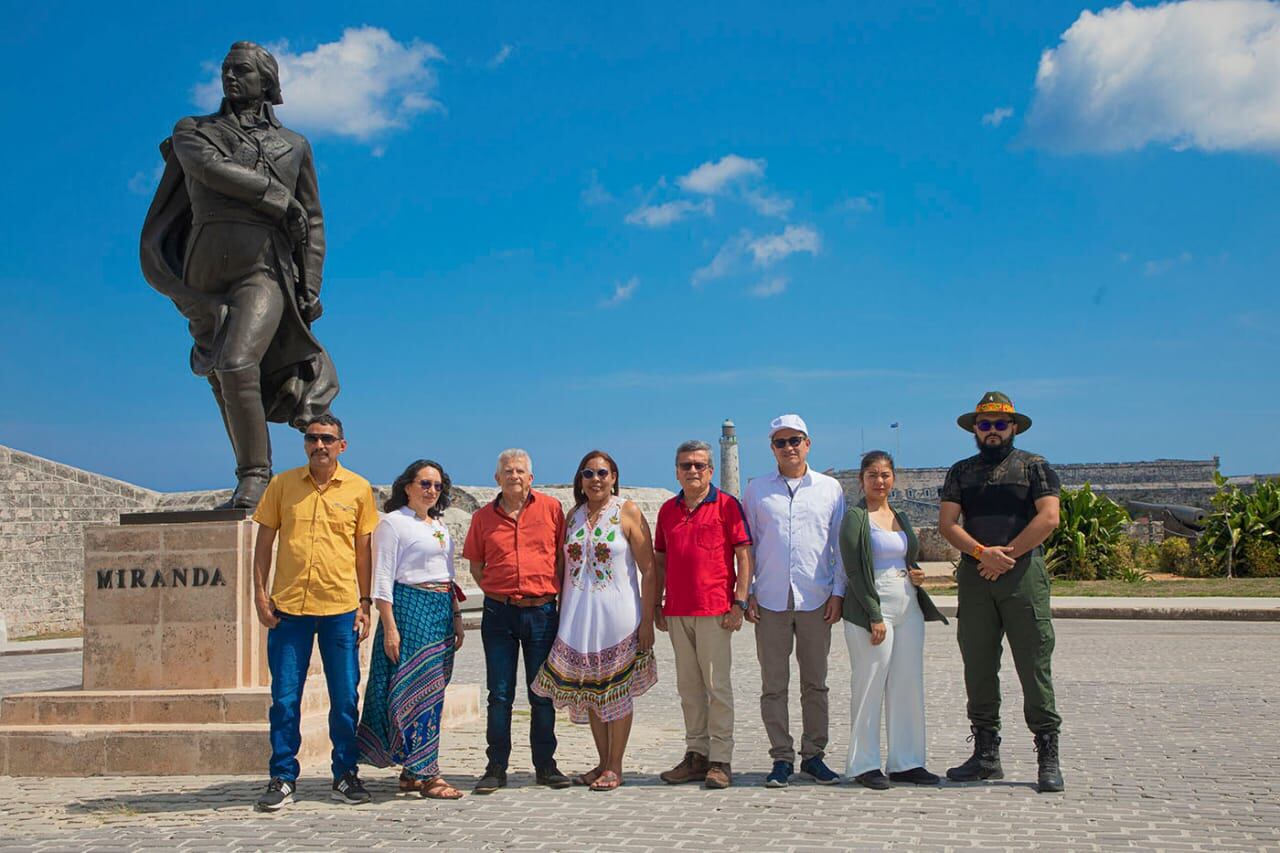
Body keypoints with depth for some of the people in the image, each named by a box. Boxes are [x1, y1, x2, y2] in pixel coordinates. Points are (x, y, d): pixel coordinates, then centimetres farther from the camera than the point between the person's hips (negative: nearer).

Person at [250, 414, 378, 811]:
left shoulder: (358, 489, 4)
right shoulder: (282, 484, 5)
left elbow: (364, 549, 8)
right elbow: (264, 540, 8)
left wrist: (365, 603, 4)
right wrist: (260, 592, -1)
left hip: (341, 607, 0)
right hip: (288, 606, 0)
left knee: (345, 699, 6)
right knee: (285, 698, 3)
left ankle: (345, 775, 18)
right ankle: (282, 778, 13)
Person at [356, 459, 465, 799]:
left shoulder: (440, 525, 18)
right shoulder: (392, 523, -4)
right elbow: (383, 579, -9)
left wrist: (457, 617, 17)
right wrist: (389, 626, -16)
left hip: (441, 611, 8)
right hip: (410, 608, -8)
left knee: (432, 692, 7)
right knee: (417, 690, -8)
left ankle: (411, 772, 13)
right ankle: (427, 774, -7)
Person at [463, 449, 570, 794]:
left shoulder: (551, 508, 2)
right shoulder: (484, 516, 6)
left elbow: (563, 555, 7)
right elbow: (476, 563, 15)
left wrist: (558, 594, 2)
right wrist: (495, 591, 3)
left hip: (542, 611, -1)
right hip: (499, 613, 1)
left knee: (542, 692, 7)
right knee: (500, 694, 4)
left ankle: (545, 765, 17)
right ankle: (496, 767, 11)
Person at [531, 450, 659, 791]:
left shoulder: (628, 512, -4)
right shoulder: (574, 515, 11)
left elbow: (648, 569, -6)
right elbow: (566, 567, 16)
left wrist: (647, 620, -11)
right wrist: (561, 614, 9)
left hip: (617, 612, -5)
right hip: (578, 613, 5)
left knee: (617, 689, 0)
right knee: (589, 689, 9)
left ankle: (614, 767, 8)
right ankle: (603, 762, 20)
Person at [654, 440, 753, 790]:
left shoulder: (726, 505, -1)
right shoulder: (668, 510, 14)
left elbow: (743, 555, -4)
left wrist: (740, 602, -11)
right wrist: (656, 605, 13)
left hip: (715, 610, -5)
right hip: (677, 612, 5)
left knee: (717, 684, -4)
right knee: (688, 686, 9)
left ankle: (720, 760, 1)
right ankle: (696, 755, 17)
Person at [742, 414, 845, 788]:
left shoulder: (830, 488, 8)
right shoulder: (757, 490, 8)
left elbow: (840, 544, 9)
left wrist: (838, 592, 2)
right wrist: (746, 593, 2)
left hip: (816, 600, 0)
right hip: (770, 600, 0)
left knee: (815, 683, 6)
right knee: (774, 685, 2)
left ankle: (812, 755, 16)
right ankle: (782, 758, 9)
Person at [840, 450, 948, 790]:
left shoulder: (901, 518, 17)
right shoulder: (855, 518, -4)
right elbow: (854, 571, -11)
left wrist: (917, 574, 1)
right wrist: (874, 616, -17)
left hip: (909, 609, 7)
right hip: (871, 610, -7)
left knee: (909, 686, 7)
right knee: (870, 686, -4)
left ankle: (906, 762, 16)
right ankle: (863, 764, 5)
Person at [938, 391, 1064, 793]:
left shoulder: (1034, 466, 8)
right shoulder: (961, 471, 16)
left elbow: (1048, 518, -4)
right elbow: (946, 523, 5)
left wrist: (1007, 555, -10)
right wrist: (982, 552, -11)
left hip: (1023, 575, -3)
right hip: (974, 576, 3)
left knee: (1034, 666, -6)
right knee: (978, 667, 5)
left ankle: (1048, 758, -1)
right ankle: (985, 754, 14)